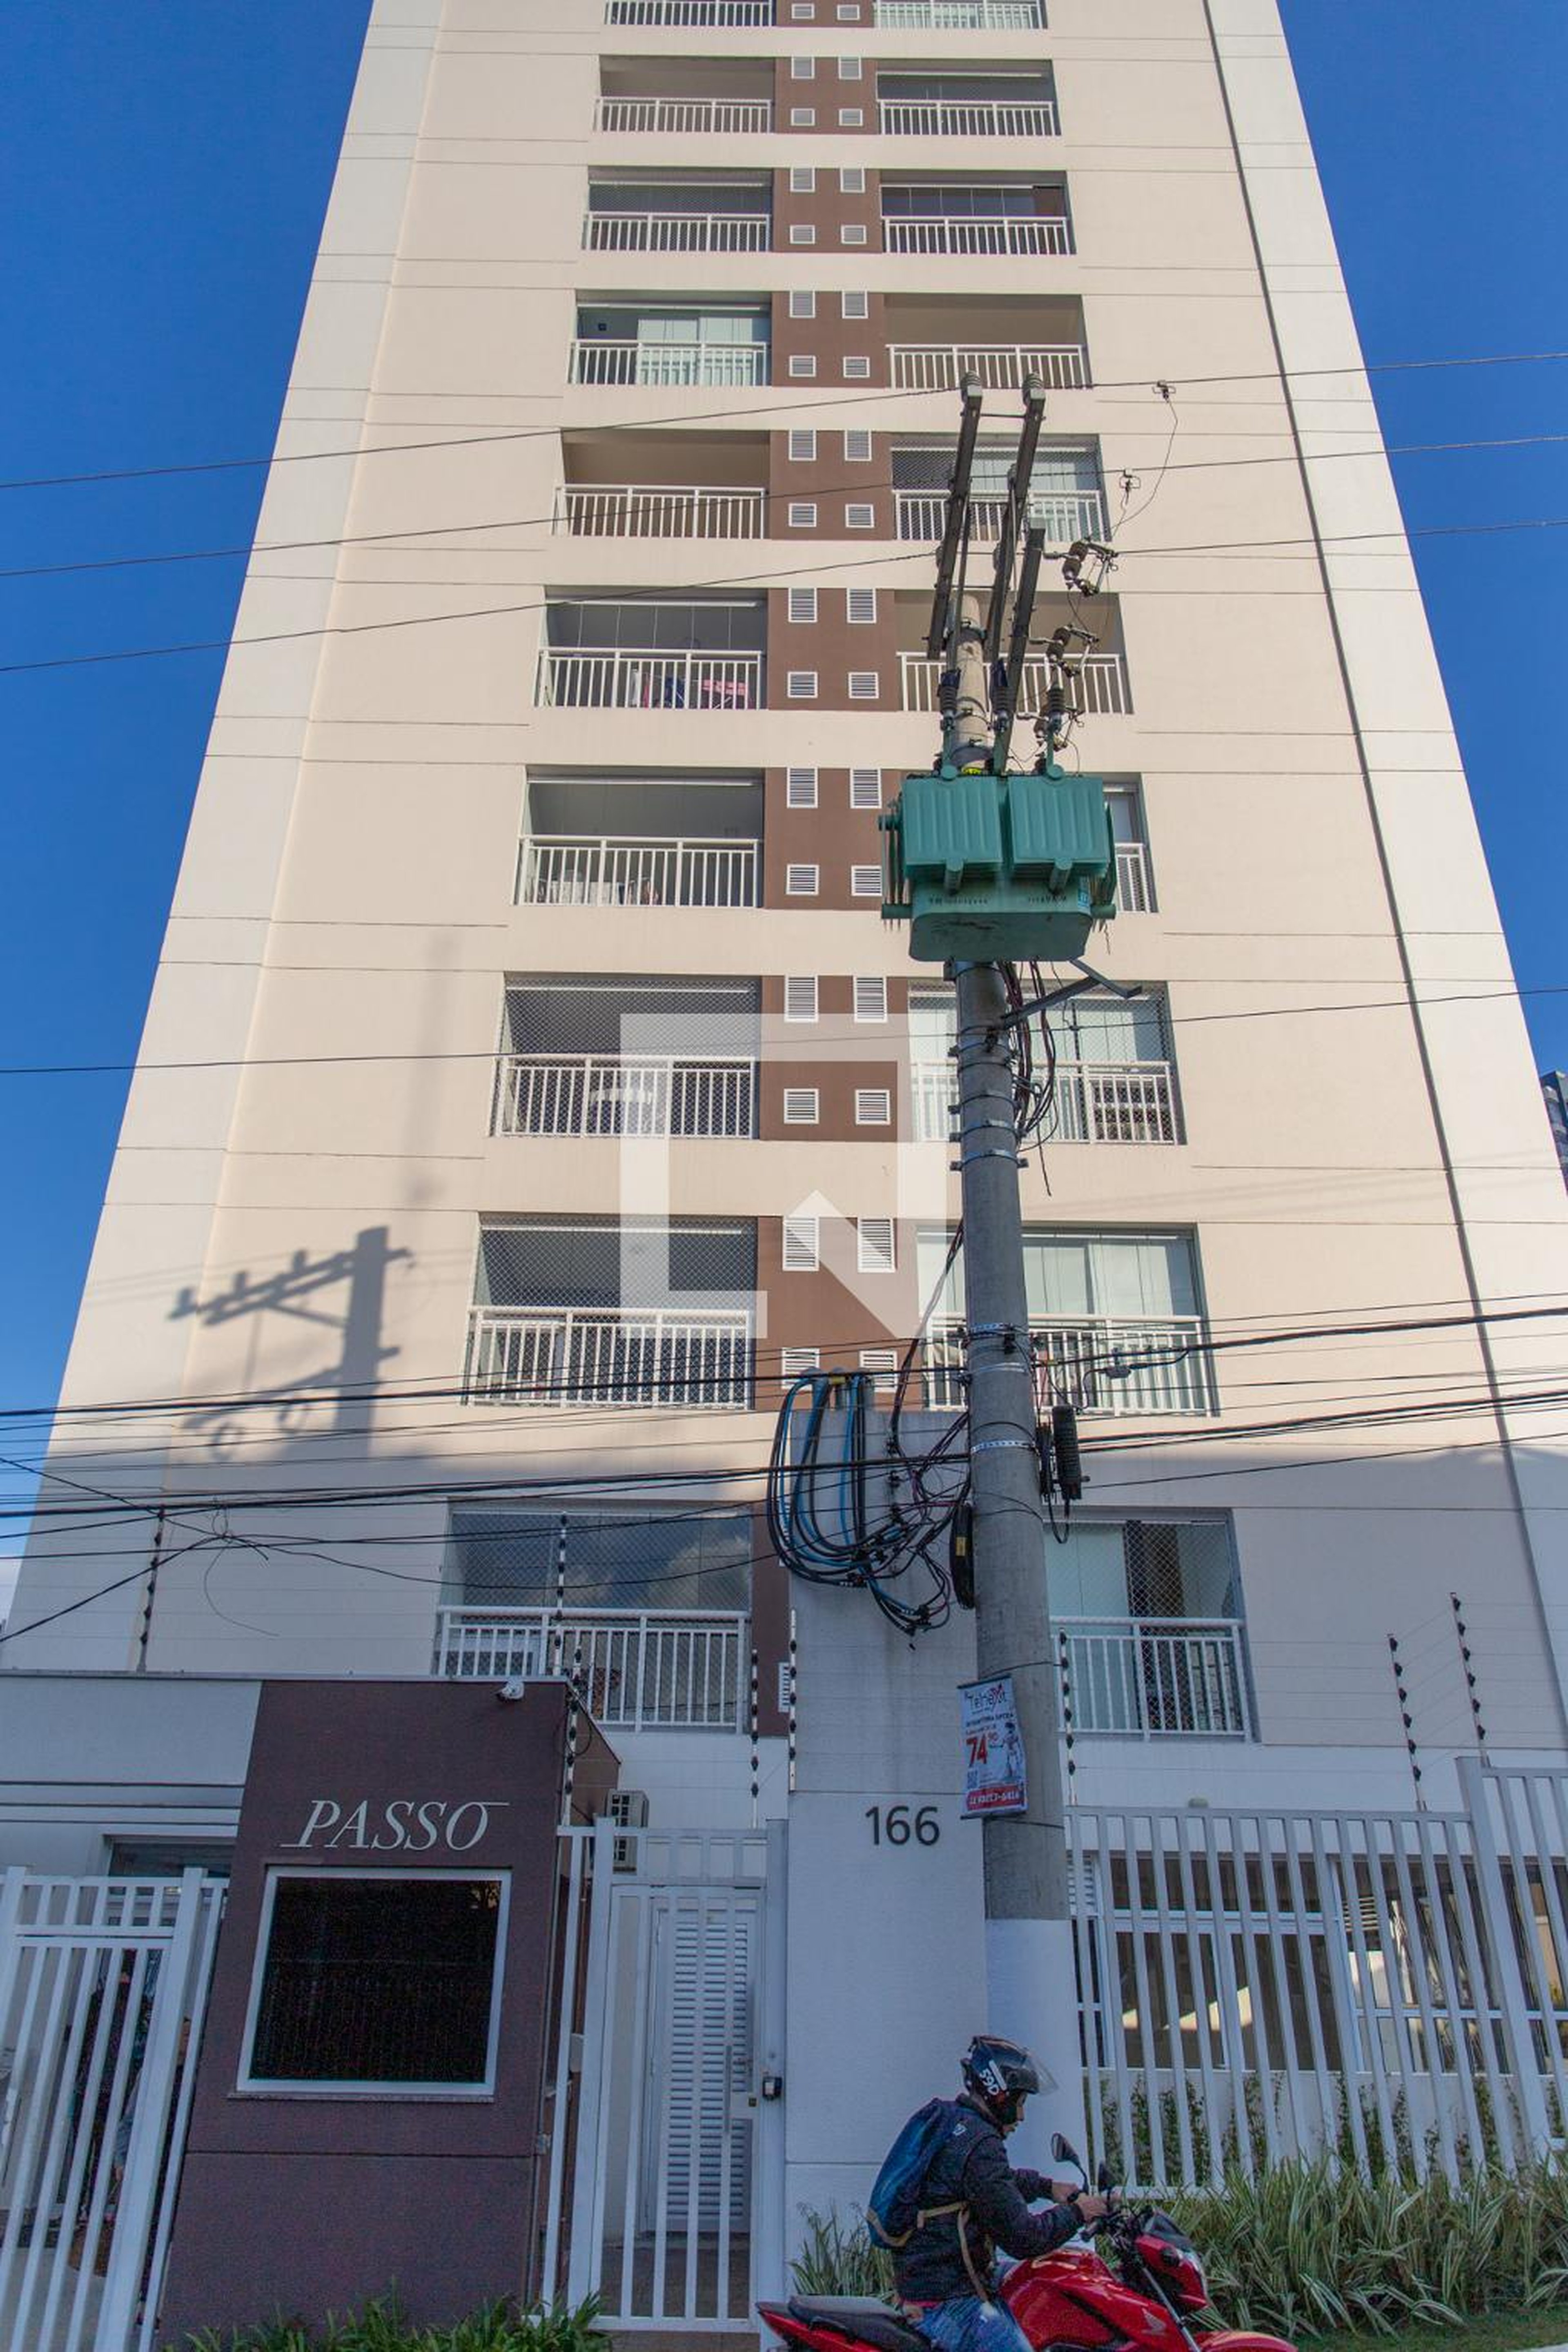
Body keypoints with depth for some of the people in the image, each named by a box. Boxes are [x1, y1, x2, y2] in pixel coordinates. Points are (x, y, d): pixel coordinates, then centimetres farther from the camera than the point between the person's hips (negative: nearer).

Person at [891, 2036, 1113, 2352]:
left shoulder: (948, 2121, 11)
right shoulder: (981, 2145, -19)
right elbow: (1021, 2237, -17)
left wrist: (1047, 2187, 20)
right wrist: (1077, 2213, -4)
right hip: (948, 2302, -10)